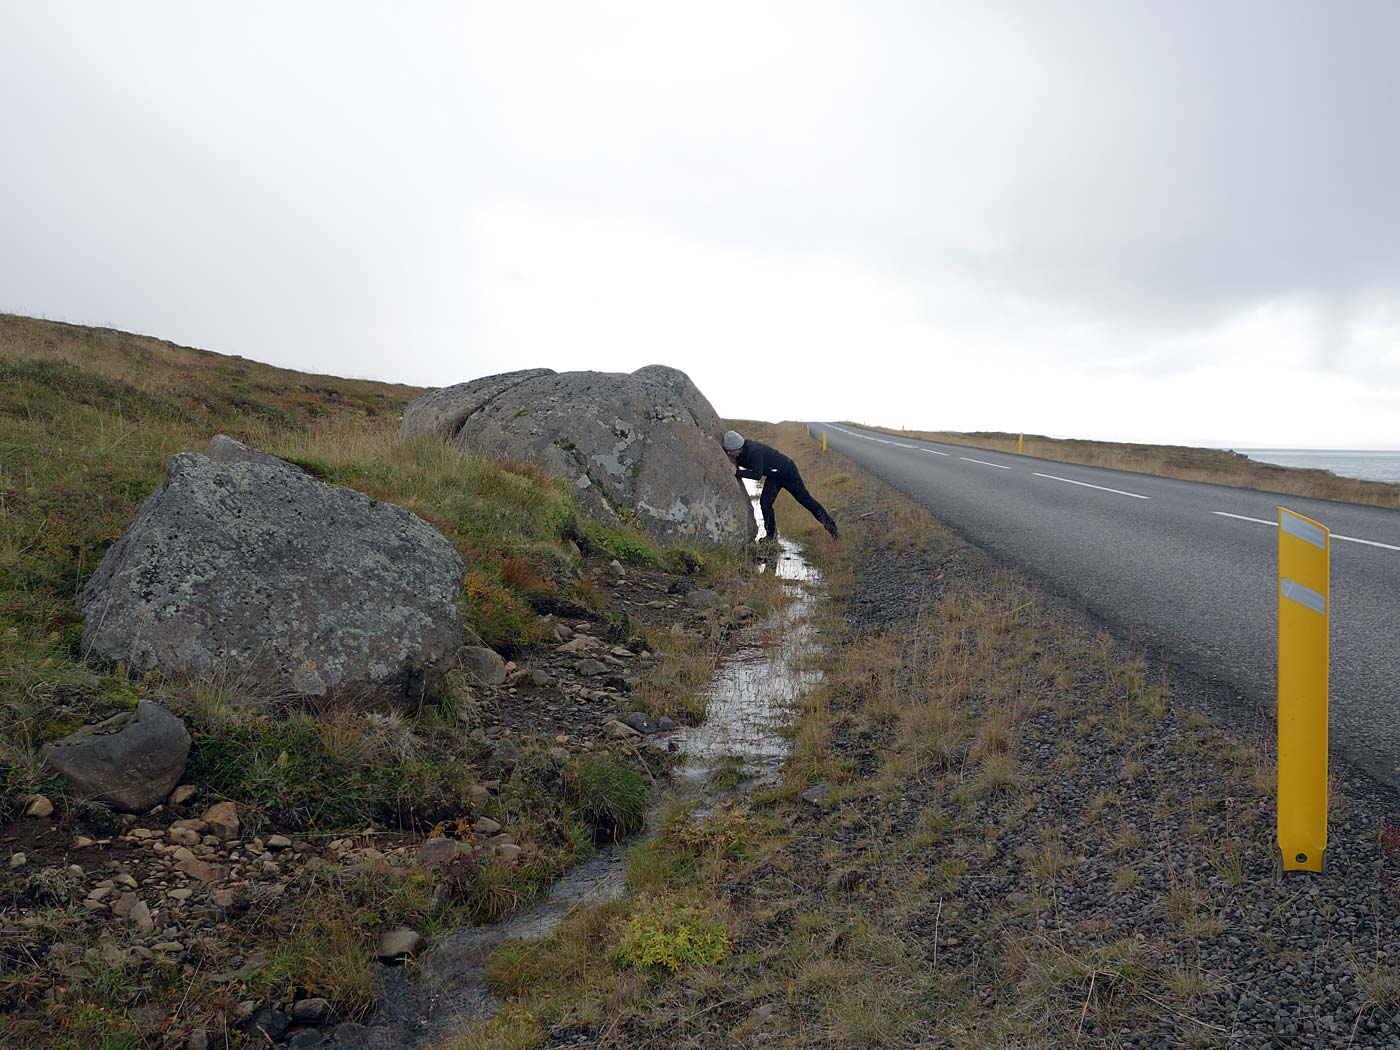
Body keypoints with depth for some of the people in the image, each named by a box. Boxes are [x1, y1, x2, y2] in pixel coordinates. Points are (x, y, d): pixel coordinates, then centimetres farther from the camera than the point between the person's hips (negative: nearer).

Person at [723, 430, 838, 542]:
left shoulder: (754, 451, -36)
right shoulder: (739, 454, -9)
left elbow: (757, 475, -40)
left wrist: (737, 472, -41)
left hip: (787, 471, -8)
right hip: (773, 476, 8)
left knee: (805, 499, 2)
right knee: (765, 502, -5)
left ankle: (830, 525, 15)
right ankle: (771, 535, 6)